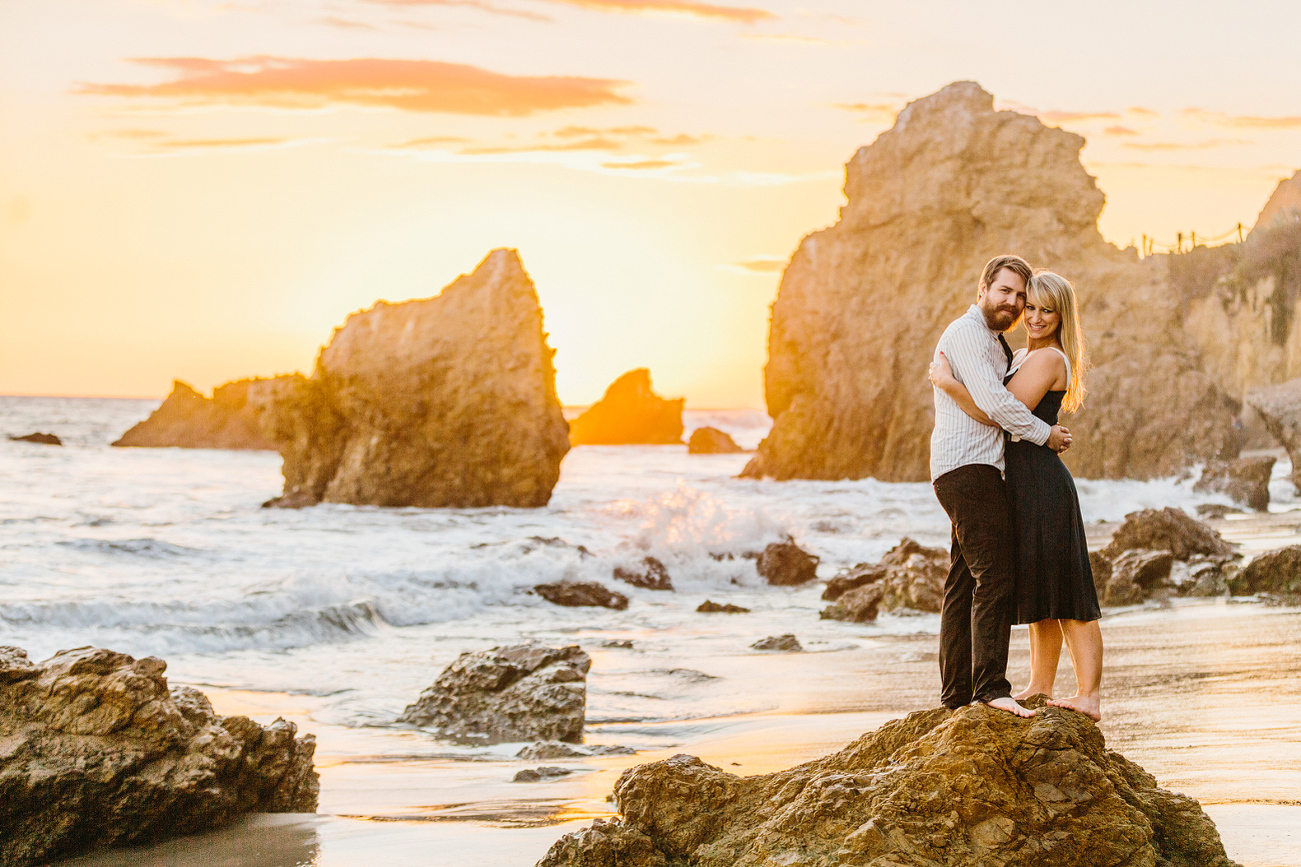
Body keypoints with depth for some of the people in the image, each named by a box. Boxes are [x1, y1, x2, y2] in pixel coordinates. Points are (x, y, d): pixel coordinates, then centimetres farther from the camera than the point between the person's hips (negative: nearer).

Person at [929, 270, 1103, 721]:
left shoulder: (1048, 359, -13)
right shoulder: (1023, 355, 18)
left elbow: (1002, 415, -19)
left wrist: (948, 382, -16)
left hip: (1041, 482, -10)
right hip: (1022, 482, 10)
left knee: (1063, 594, -10)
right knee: (1041, 592, 17)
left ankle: (1089, 696, -10)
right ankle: (1041, 687, 26)